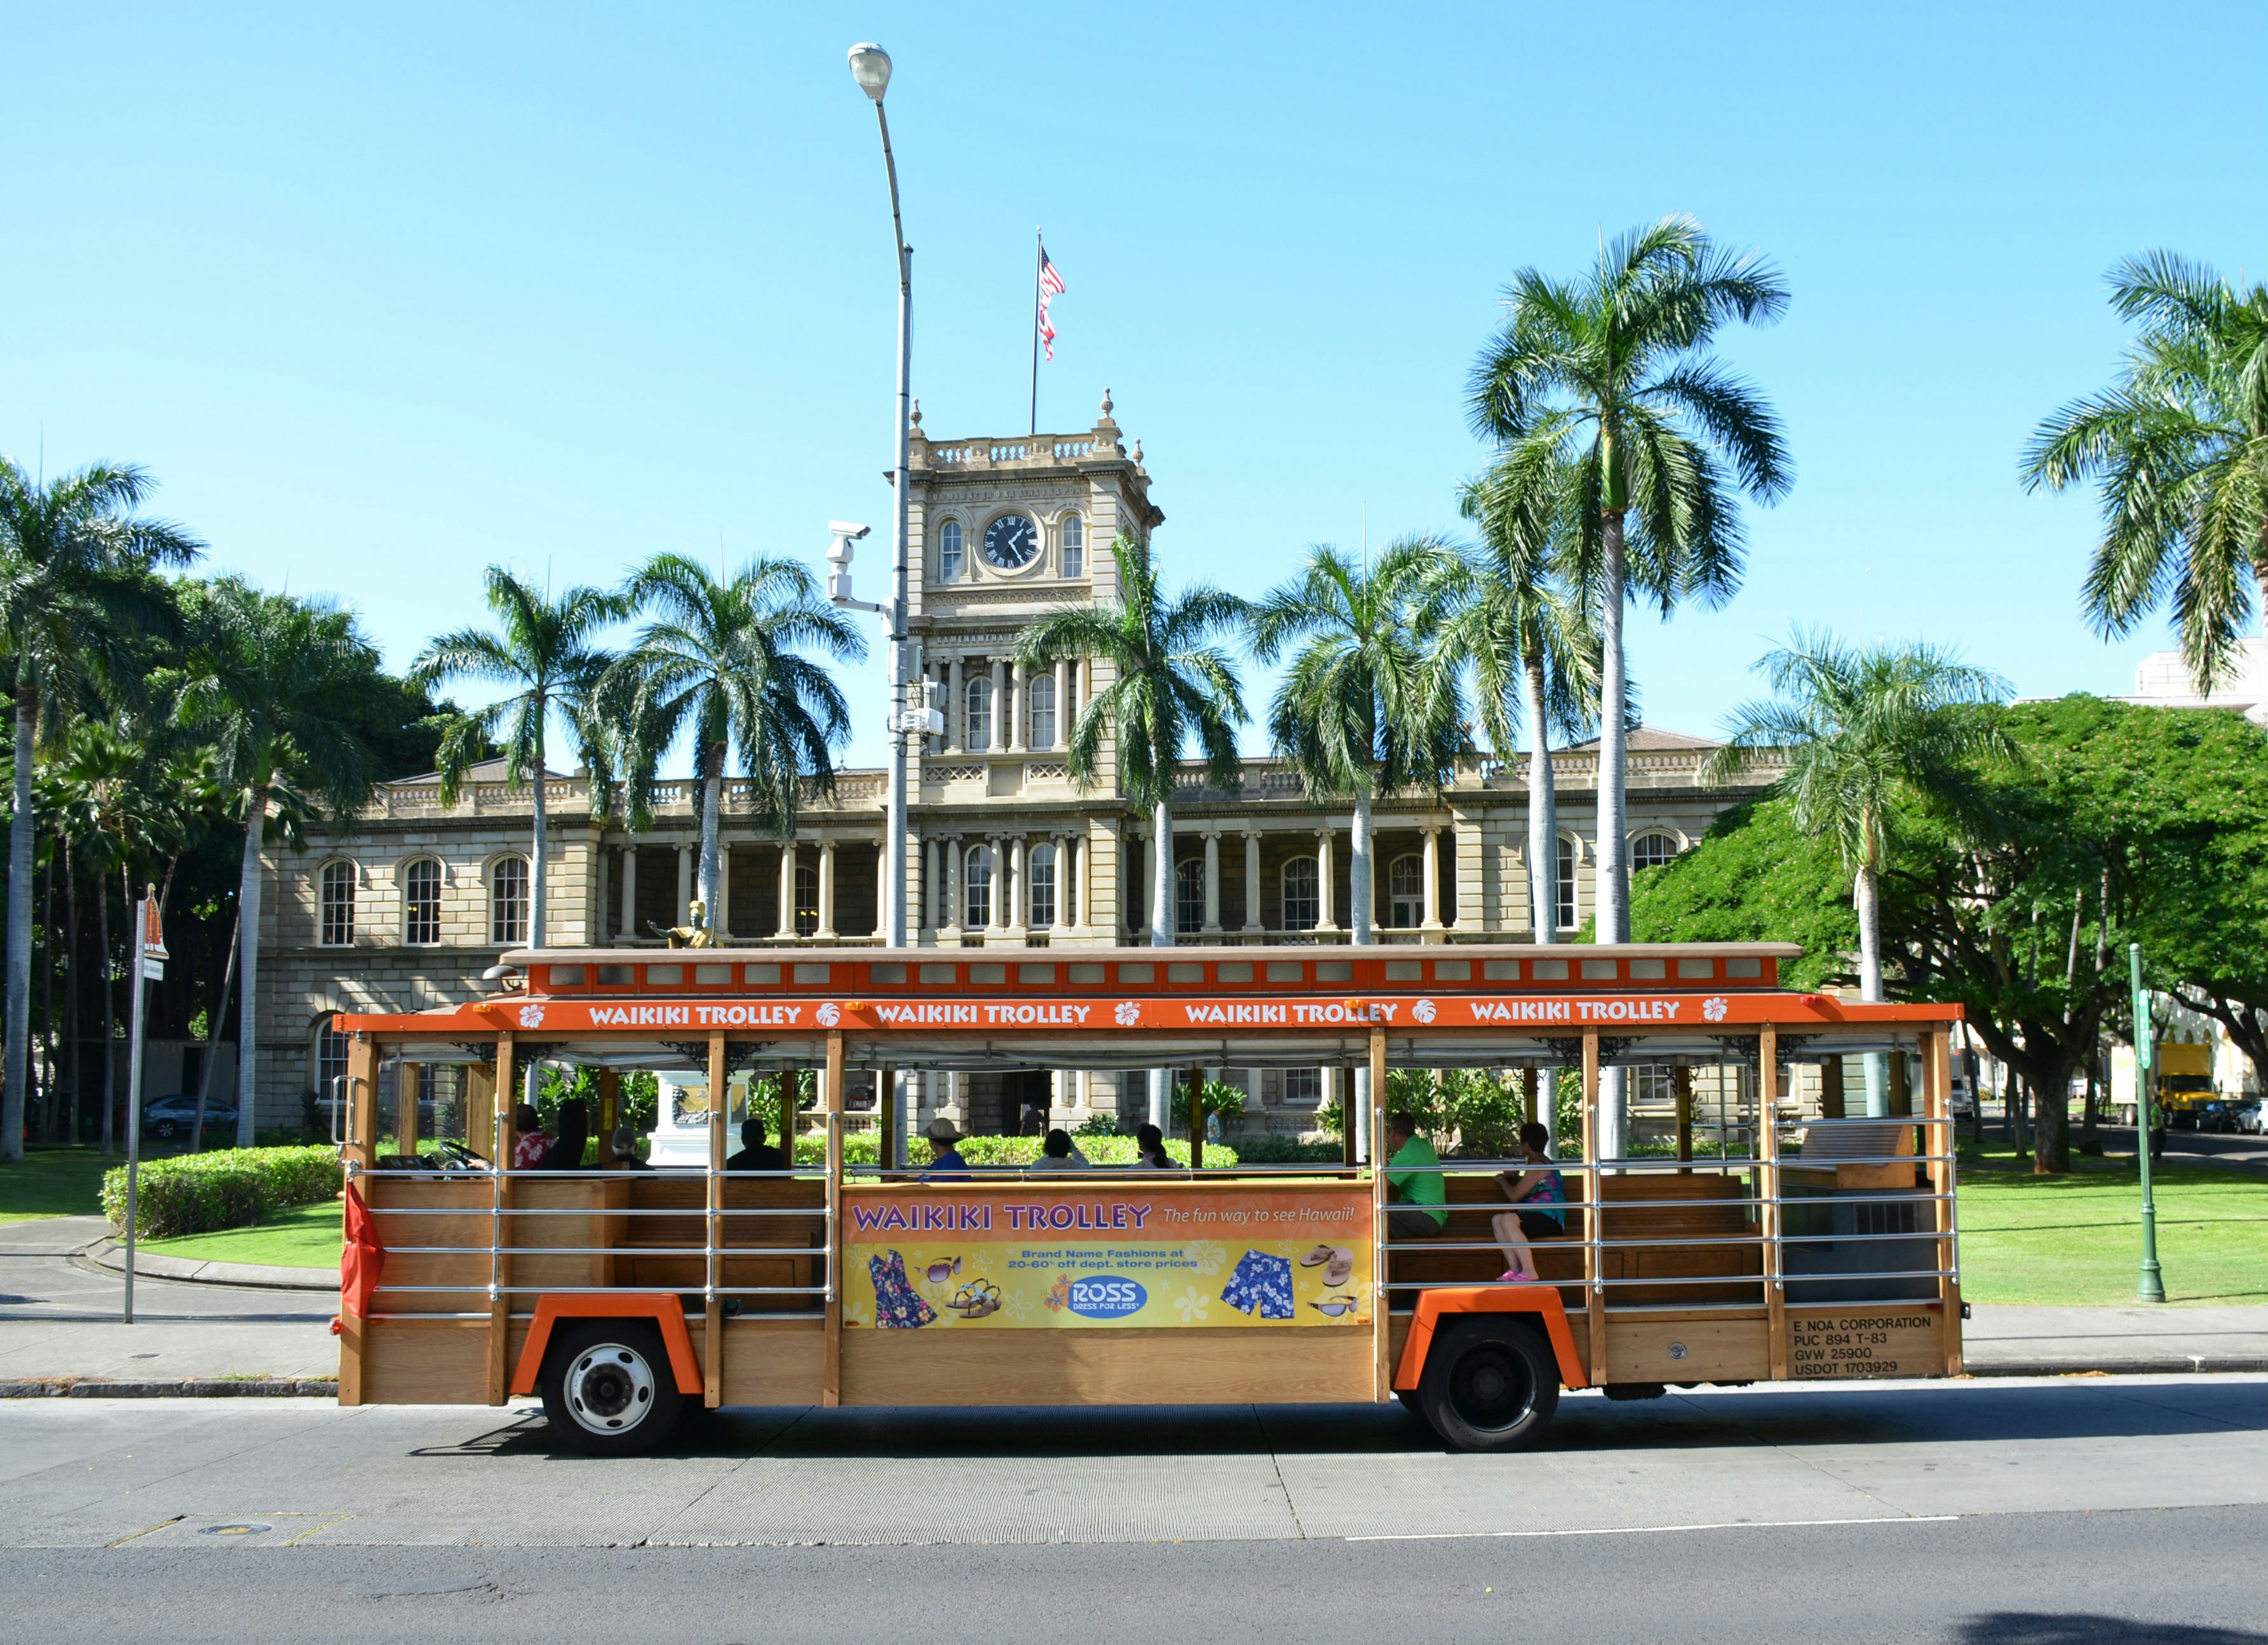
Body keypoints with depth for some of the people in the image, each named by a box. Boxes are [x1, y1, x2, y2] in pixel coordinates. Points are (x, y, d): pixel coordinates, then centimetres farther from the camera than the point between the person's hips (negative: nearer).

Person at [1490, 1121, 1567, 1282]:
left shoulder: (1538, 1166, -11)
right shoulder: (1544, 1162, 23)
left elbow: (1514, 1196, -11)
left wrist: (1502, 1180, 7)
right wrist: (1510, 1178, 23)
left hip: (1549, 1220, -11)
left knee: (1508, 1219, -30)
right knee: (1497, 1220, 0)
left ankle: (1529, 1271, -30)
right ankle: (1516, 1269, -13)